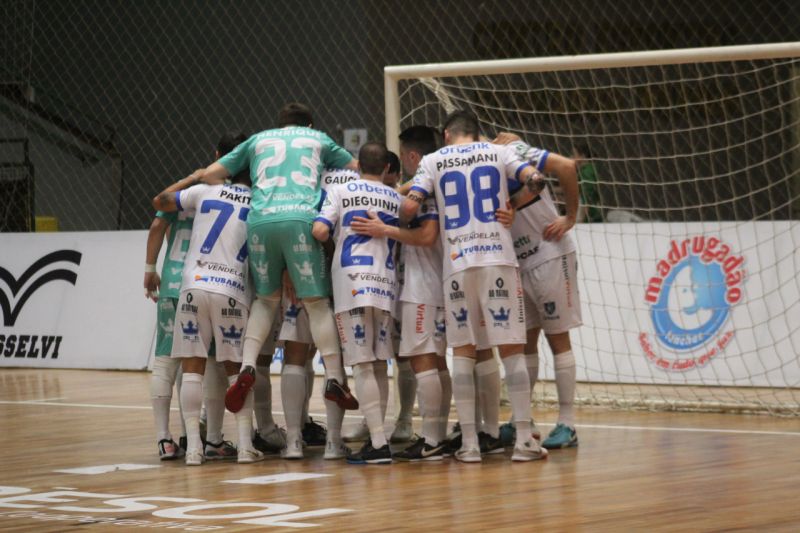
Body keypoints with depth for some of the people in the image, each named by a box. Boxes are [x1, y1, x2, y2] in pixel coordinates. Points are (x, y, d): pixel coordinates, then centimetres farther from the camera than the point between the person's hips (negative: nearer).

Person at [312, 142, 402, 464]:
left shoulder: (340, 192, 4)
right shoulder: (396, 198, 15)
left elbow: (319, 231, -7)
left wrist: (332, 238, 14)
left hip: (352, 282, -3)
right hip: (386, 283, 3)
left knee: (363, 365, -6)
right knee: (379, 366, 12)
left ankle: (379, 444, -13)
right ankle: (375, 436, 13)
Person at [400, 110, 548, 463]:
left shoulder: (433, 161, 12)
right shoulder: (497, 152, 12)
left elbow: (409, 207, -1)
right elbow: (535, 181, -2)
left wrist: (398, 221, 22)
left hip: (456, 263, 1)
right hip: (498, 257, -1)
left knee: (463, 351, 7)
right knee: (511, 348, 2)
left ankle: (469, 443, 3)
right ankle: (524, 440, -2)